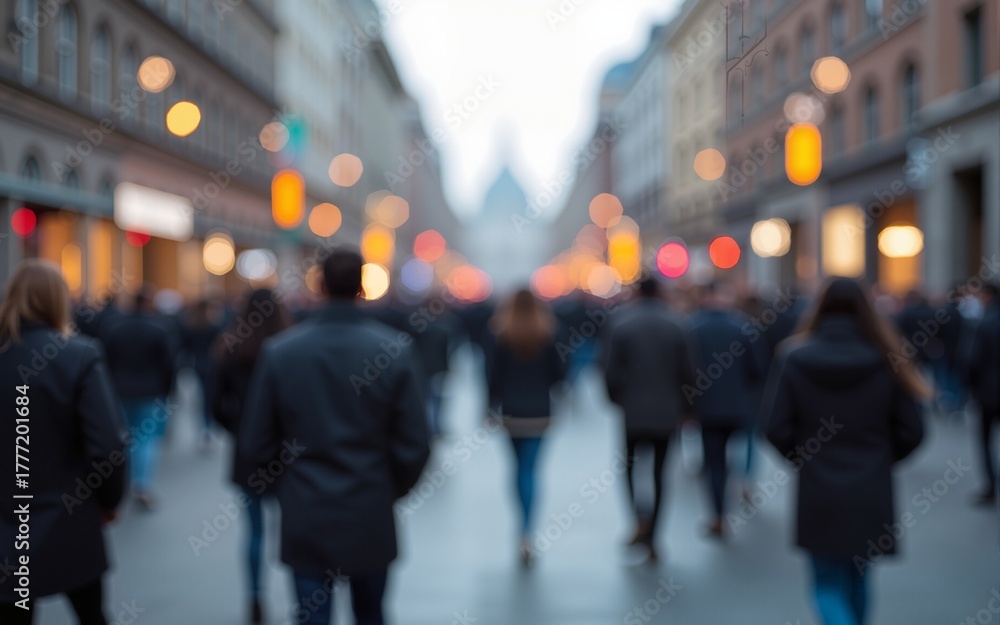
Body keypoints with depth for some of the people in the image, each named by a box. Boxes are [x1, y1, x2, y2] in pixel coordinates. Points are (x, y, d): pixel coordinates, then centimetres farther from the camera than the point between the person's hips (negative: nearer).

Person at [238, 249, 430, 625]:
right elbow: (413, 446, -7)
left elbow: (254, 445, -4)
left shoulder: (279, 351, -7)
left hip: (305, 518, 0)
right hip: (371, 518, 1)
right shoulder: (393, 350, -9)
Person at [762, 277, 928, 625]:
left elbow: (777, 429, -10)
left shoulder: (793, 359, -8)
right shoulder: (885, 361, -7)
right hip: (871, 495, 2)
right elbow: (911, 432, -4)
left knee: (828, 584, 7)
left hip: (819, 495, -2)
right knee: (857, 577, 20)